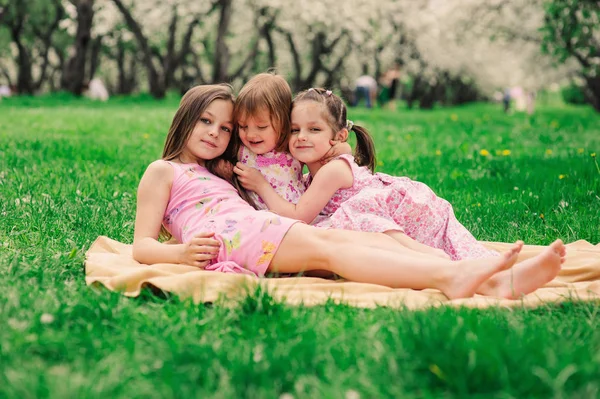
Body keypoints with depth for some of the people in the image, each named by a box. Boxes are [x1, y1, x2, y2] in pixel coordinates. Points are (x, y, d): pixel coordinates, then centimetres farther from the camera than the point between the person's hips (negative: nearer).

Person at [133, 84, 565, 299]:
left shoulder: (219, 176, 39)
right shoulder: (163, 171, 21)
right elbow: (142, 246, 8)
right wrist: (182, 252, -11)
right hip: (226, 238, -6)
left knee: (357, 238, -19)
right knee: (326, 247, -29)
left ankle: (496, 281, -39)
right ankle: (449, 276, -52)